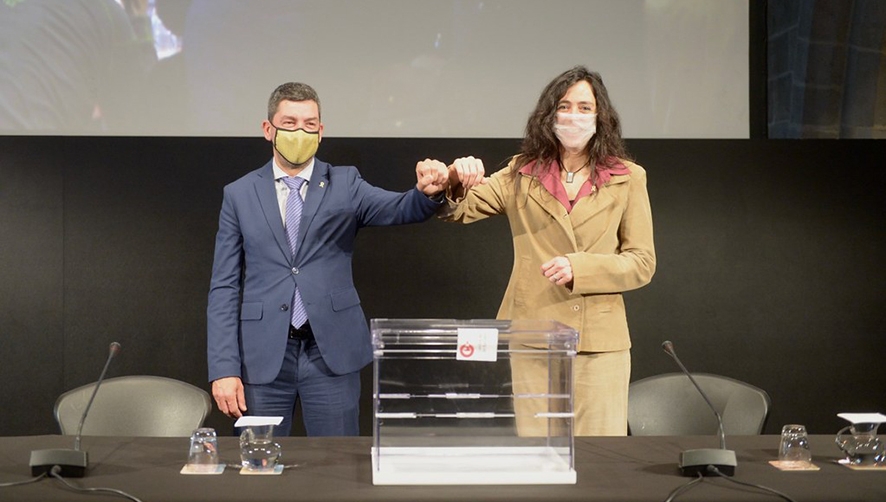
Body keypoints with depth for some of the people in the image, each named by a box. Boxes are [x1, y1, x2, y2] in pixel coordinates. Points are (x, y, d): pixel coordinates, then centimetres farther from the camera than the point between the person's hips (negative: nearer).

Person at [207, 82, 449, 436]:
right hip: (263, 356, 1)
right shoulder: (240, 195, 5)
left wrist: (428, 192, -38)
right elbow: (224, 287, 3)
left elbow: (400, 209, -14)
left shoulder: (344, 185, 5)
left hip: (331, 352, 0)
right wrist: (224, 368, -5)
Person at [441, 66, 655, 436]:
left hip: (599, 341, -1)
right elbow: (457, 210, 0)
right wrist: (457, 183, -23)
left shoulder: (627, 179, 5)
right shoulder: (522, 174, 9)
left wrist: (578, 267, -14)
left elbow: (642, 263, 2)